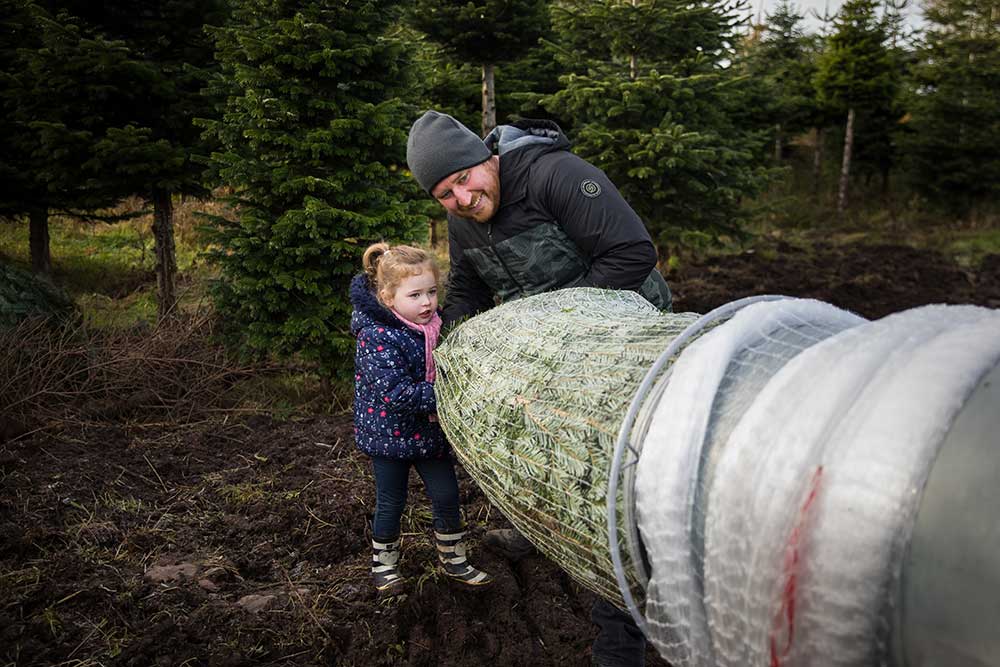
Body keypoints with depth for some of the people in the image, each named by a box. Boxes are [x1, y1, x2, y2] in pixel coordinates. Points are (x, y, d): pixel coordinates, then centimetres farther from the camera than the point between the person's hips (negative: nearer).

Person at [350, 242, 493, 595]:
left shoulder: (433, 324, -3)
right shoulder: (377, 338, -26)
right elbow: (394, 394, -32)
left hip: (429, 431, 6)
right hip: (390, 433, -6)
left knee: (447, 496, 11)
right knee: (390, 503, 11)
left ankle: (454, 560, 31)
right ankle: (383, 563, 35)